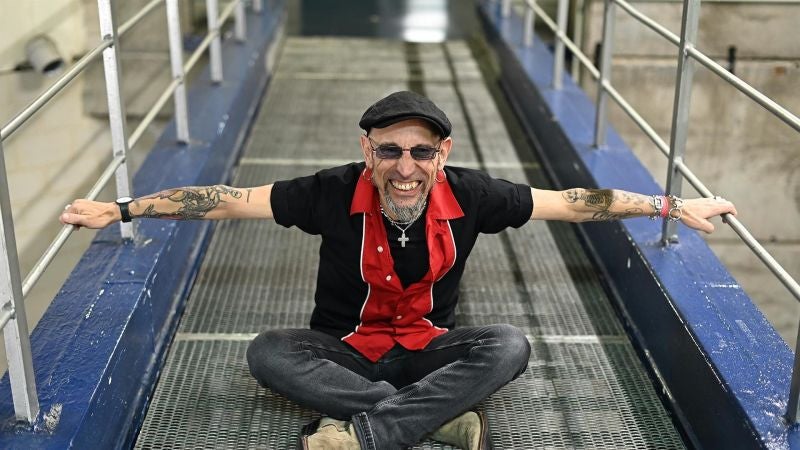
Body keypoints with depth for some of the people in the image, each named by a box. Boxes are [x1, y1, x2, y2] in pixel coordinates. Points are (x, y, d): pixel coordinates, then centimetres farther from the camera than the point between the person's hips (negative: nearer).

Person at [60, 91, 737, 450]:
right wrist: (121, 209, -24)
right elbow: (229, 199, -21)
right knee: (268, 354, -28)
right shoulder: (336, 194, -22)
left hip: (430, 348, 1)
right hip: (345, 349, 0)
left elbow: (573, 201, -10)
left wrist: (671, 206, -8)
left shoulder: (467, 196, -18)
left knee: (510, 347, -27)